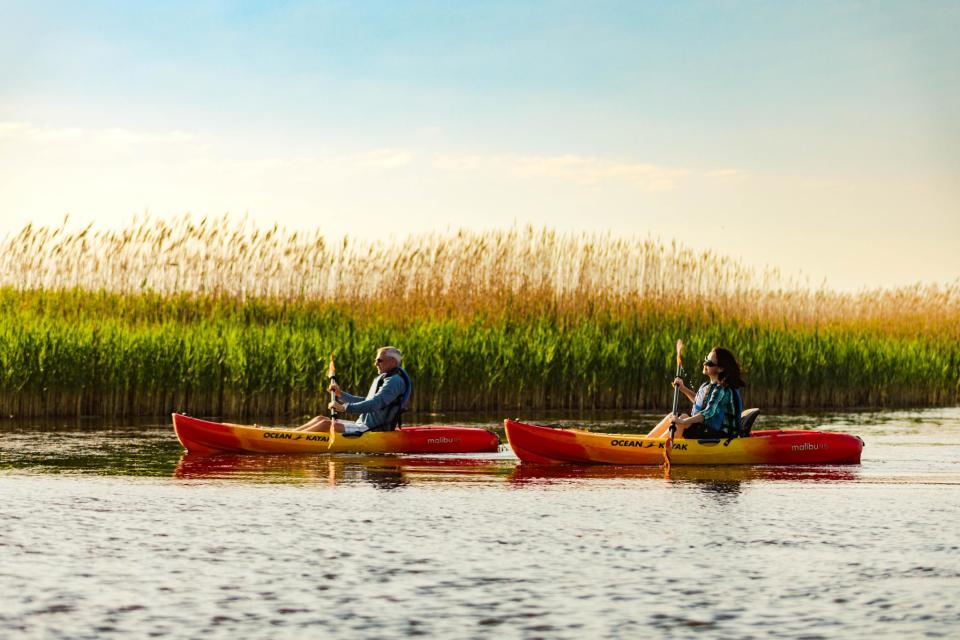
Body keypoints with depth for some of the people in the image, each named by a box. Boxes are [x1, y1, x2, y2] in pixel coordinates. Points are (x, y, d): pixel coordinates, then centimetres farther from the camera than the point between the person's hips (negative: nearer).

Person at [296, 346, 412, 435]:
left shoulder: (395, 381, -13)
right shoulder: (382, 379, 21)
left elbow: (375, 404, -25)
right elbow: (366, 402, 30)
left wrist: (344, 408, -28)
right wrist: (341, 394, 20)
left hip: (375, 430, -10)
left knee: (327, 424, -21)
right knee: (321, 418, 2)